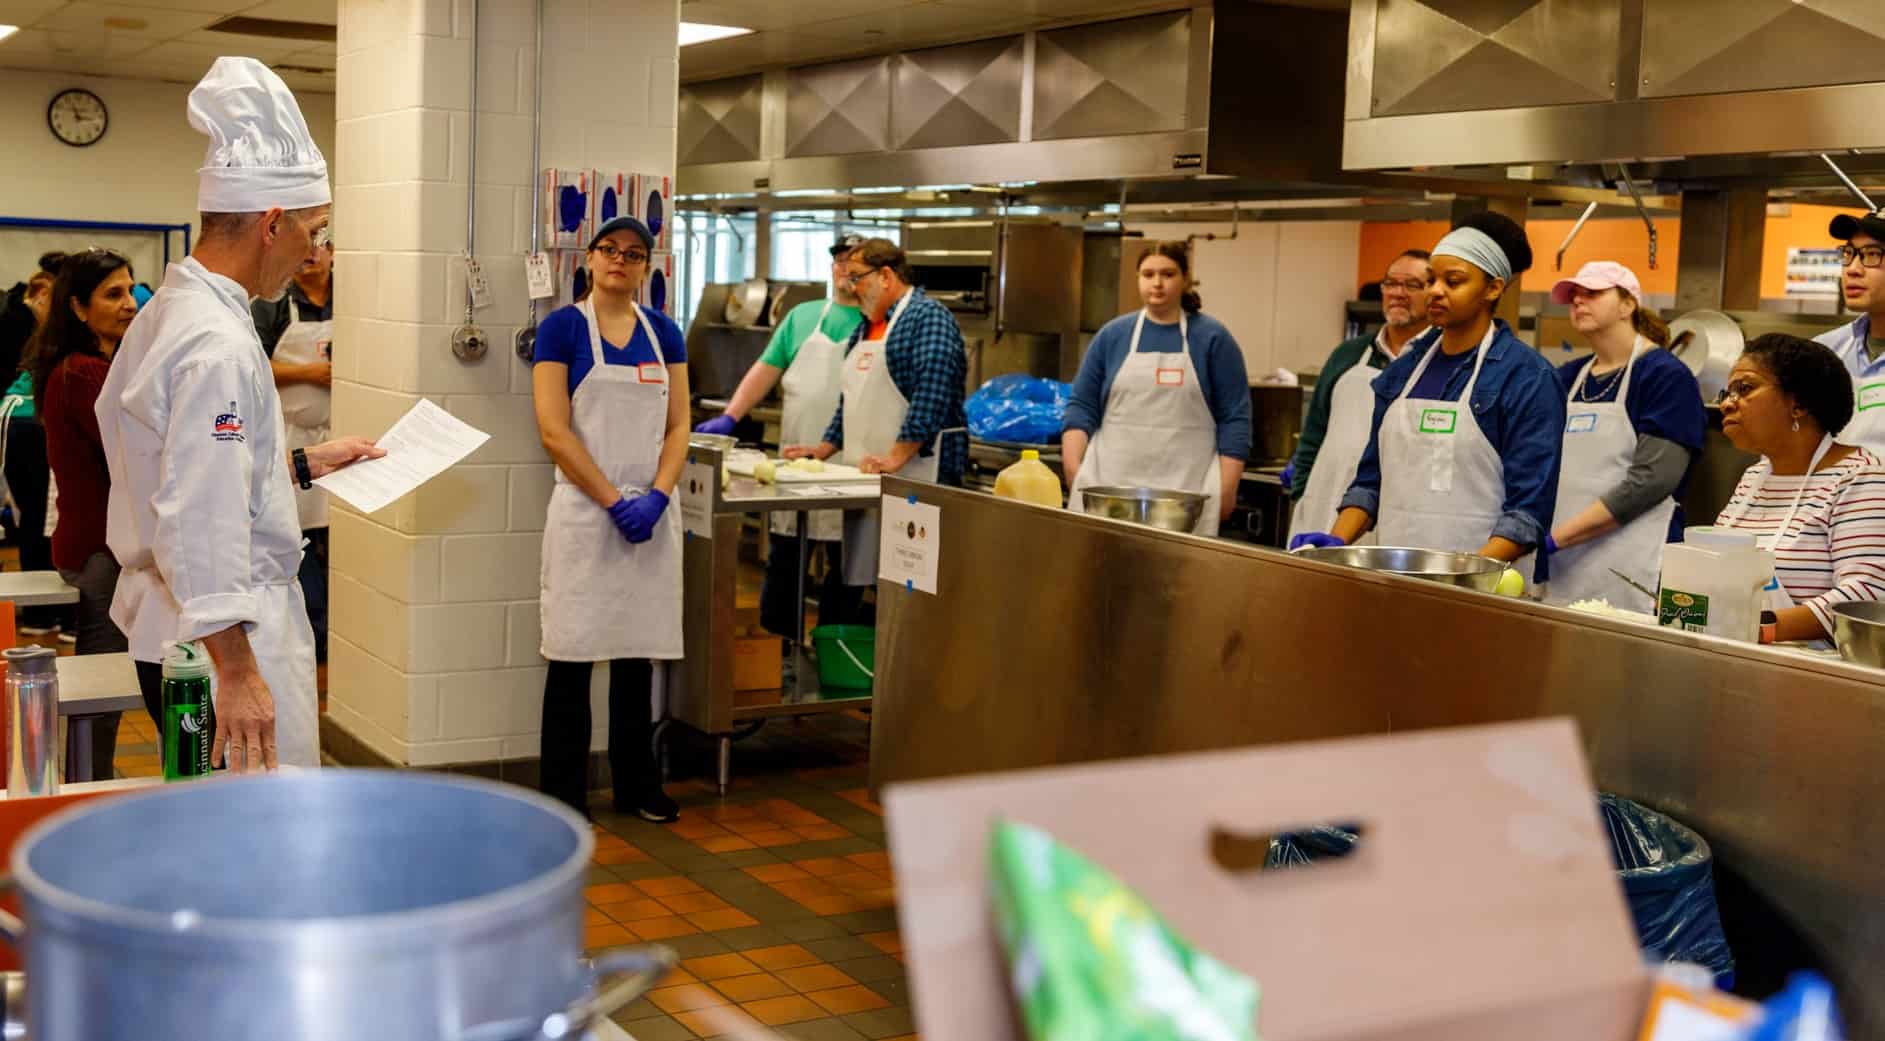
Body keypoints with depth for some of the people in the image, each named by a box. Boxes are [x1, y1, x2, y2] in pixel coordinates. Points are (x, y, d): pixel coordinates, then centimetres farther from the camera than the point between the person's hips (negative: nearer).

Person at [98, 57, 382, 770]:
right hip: (218, 635, -11)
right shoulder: (219, 345, -20)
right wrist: (237, 673, -25)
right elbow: (202, 528, -25)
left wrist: (304, 465, 24)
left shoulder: (169, 309, 13)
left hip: (168, 625, 11)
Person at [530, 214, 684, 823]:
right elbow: (554, 430, -9)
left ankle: (636, 785, 21)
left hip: (651, 515, 4)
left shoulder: (663, 333, 10)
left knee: (638, 652, 10)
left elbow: (678, 425, 8)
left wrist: (655, 498, -8)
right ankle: (564, 792, 11)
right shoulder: (563, 328, -3)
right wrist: (615, 501, -13)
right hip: (583, 510, -4)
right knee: (573, 656, 1)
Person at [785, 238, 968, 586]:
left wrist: (895, 458, -24)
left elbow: (930, 398, -20)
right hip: (864, 478, 9)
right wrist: (825, 449, 17)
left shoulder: (928, 318, -9)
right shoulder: (865, 327, 19)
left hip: (915, 476, -9)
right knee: (862, 579, 8)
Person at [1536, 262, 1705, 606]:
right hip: (1561, 567, 5)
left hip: (1628, 574, -5)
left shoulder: (1665, 376, -3)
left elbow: (1649, 480, -14)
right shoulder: (1567, 378, 15)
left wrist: (1555, 537, -17)